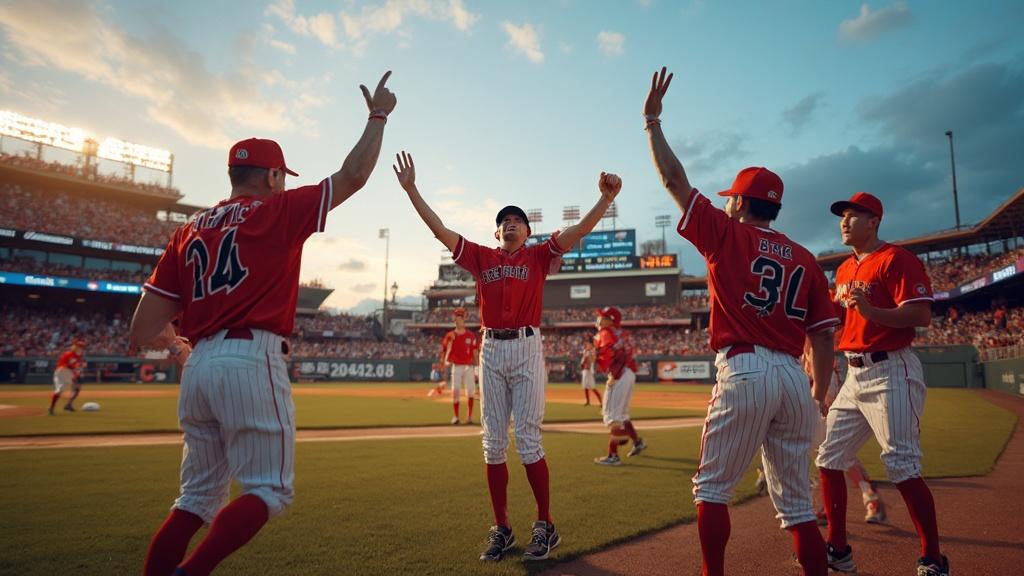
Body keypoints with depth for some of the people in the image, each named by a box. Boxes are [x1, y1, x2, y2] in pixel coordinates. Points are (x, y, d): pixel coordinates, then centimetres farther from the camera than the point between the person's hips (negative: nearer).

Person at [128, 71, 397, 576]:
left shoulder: (190, 230, 15)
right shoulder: (278, 211, 1)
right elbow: (353, 176, 4)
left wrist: (172, 336, 32)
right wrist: (378, 117, 15)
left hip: (198, 366, 7)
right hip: (252, 363, -7)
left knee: (199, 497, 18)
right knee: (269, 491, 4)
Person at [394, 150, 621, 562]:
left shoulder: (538, 257, 6)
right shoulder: (482, 257, 12)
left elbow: (578, 230, -6)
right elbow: (439, 229, 8)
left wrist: (606, 197, -20)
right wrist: (411, 189, 3)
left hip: (526, 349, -3)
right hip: (490, 350, 3)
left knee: (528, 441, -3)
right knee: (493, 443, 6)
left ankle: (545, 526, 14)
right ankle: (501, 529, 18)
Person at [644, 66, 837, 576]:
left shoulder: (727, 235, 0)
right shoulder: (804, 259, 13)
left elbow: (675, 180, 3)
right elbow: (822, 337, 11)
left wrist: (652, 120, 12)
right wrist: (817, 398, 20)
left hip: (743, 372, -5)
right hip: (794, 378, 5)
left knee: (712, 488, 10)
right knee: (796, 501, 15)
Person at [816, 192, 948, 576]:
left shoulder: (897, 259, -8)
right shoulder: (844, 269, 17)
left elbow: (921, 316, -19)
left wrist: (870, 310, -32)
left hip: (891, 373, -8)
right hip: (855, 375, 9)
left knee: (902, 467, -7)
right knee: (828, 459, 8)